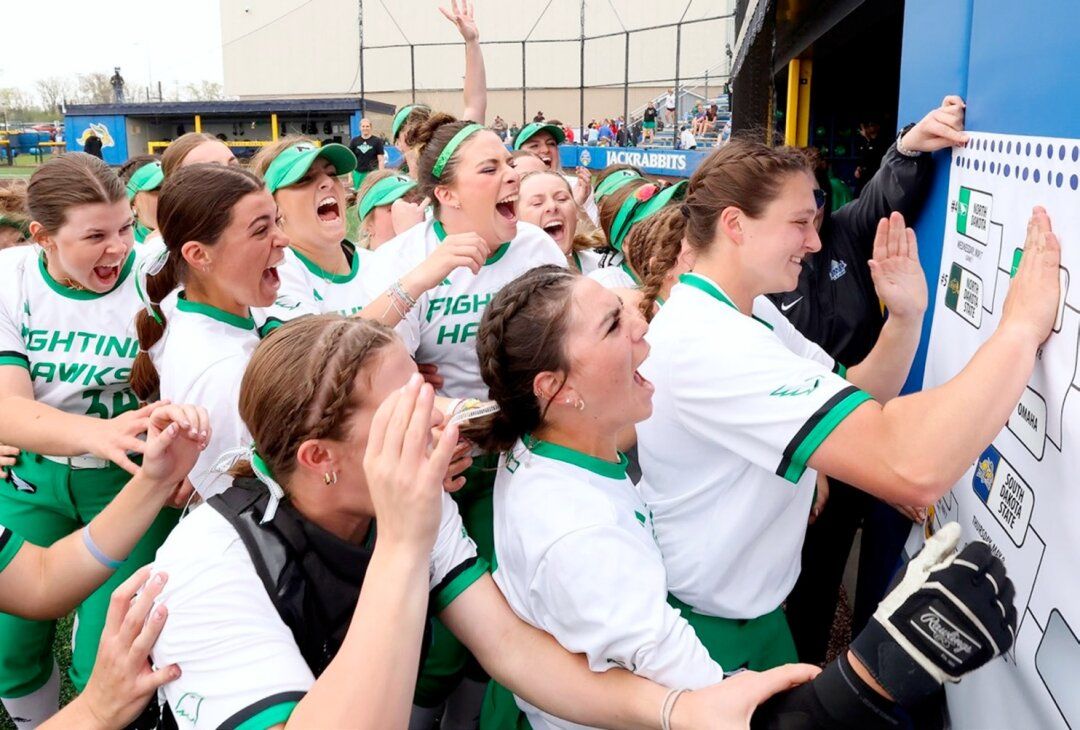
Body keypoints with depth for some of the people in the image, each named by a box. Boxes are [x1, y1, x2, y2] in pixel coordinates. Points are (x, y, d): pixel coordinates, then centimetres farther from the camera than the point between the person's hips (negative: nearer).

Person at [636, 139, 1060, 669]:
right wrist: (1021, 327, -29)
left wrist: (905, 318, -13)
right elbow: (914, 470, -41)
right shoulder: (708, 343, -33)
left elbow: (857, 409, 3)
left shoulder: (748, 311, 2)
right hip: (713, 628, -9)